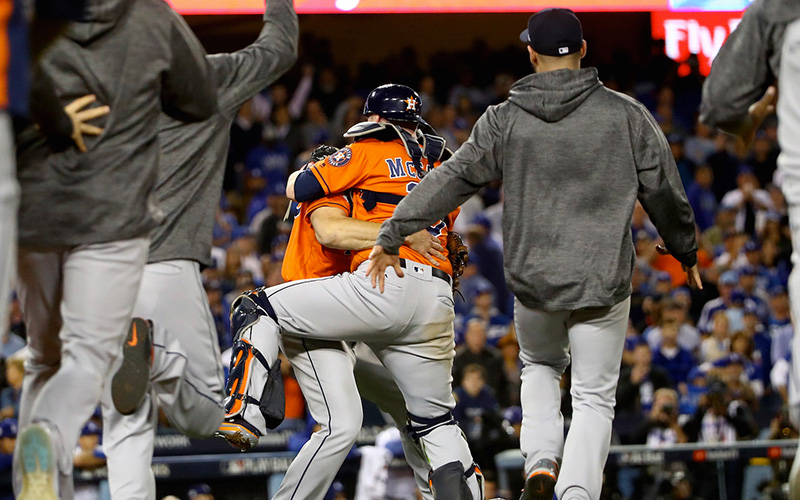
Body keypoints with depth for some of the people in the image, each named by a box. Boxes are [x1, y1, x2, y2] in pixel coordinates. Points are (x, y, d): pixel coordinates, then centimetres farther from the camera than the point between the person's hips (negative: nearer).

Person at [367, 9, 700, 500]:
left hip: (532, 281, 2)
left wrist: (391, 238, 1)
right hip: (603, 282, -1)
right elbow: (666, 192, 3)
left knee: (540, 366, 29)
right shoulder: (626, 115, -4)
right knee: (595, 399, 8)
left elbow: (449, 181, -4)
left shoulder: (505, 120, -3)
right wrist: (686, 250, 20)